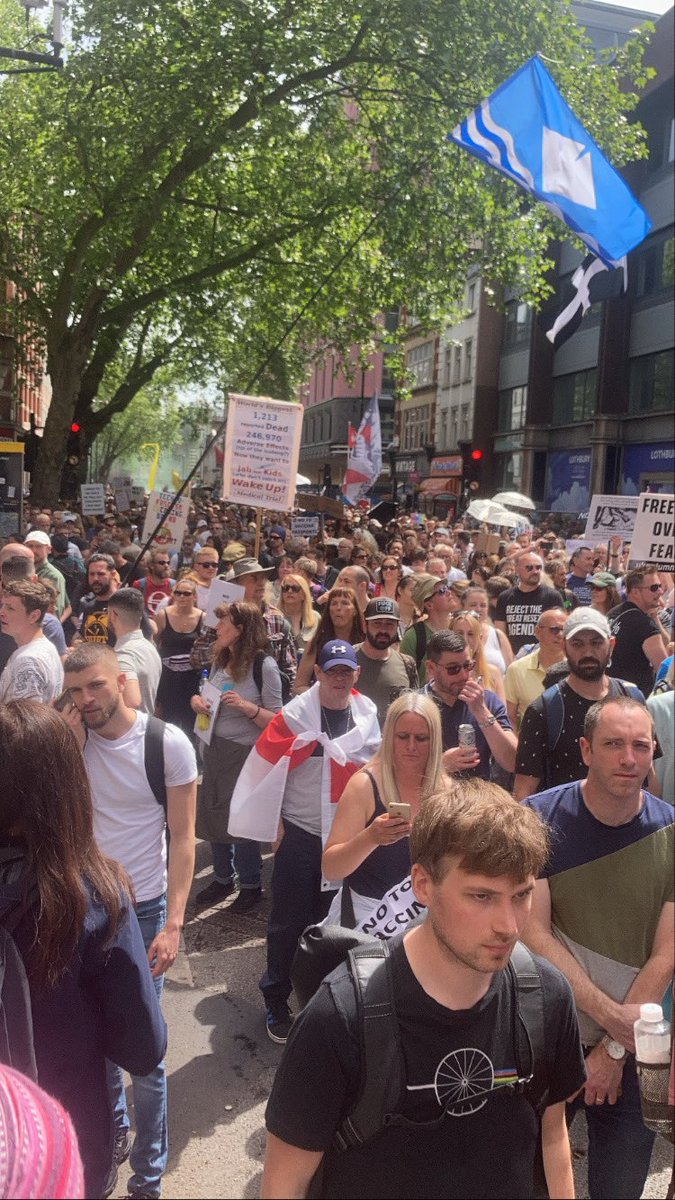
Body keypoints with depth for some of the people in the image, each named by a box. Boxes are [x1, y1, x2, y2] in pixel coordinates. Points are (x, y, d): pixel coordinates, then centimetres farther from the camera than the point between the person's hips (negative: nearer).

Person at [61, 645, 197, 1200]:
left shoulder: (167, 743, -12)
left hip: (142, 909, -3)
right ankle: (112, 1127, 40)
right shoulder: (71, 738, -1)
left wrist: (173, 924, -15)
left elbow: (182, 837, -9)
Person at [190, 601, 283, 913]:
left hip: (245, 753, -6)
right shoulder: (219, 660, 4)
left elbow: (276, 721, -12)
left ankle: (251, 885, 25)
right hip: (215, 749, 6)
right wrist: (197, 699, -4)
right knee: (212, 815, 12)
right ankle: (223, 878, 32)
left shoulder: (264, 665, -14)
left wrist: (246, 706, -27)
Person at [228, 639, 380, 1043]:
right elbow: (265, 769, -9)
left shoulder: (368, 714, -1)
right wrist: (274, 824, -7)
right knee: (289, 923, 6)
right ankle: (276, 1002, 23)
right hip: (300, 835, -4)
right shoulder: (295, 715, -14)